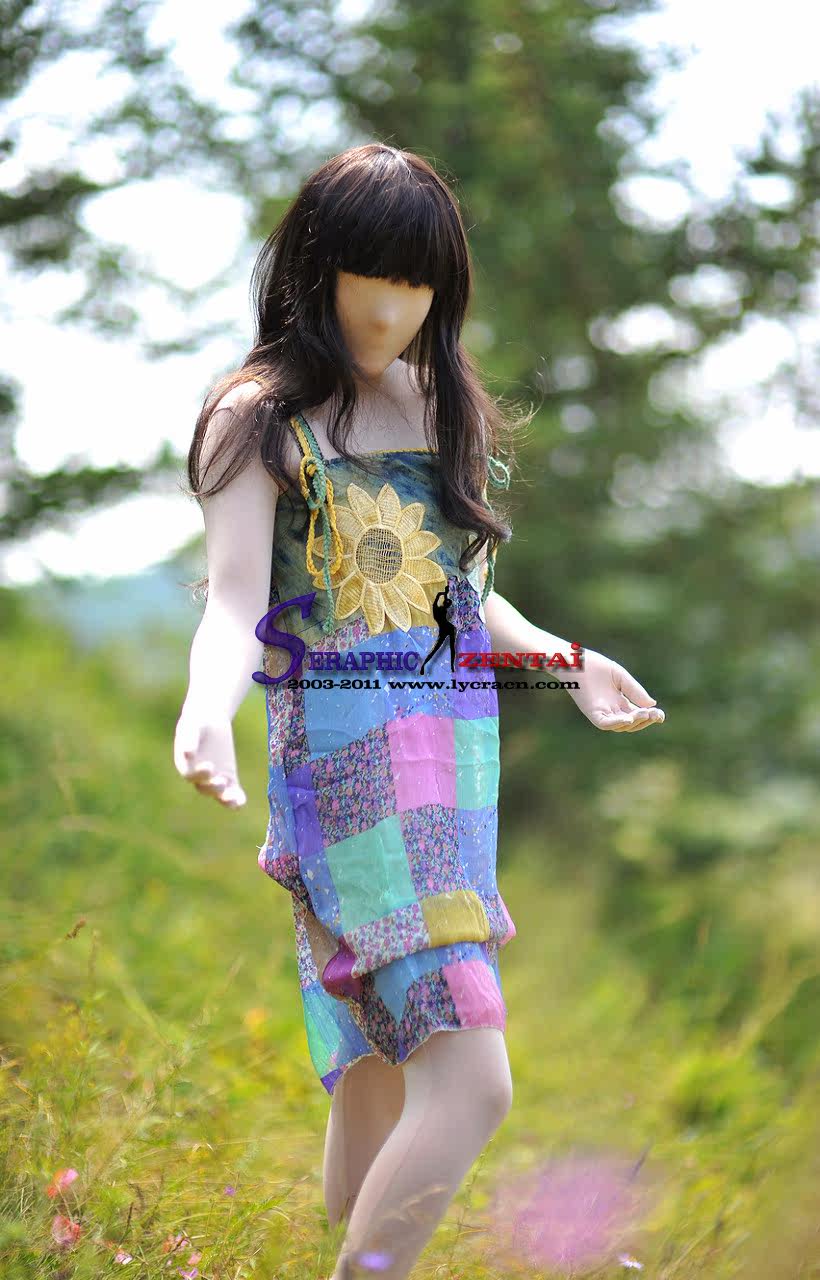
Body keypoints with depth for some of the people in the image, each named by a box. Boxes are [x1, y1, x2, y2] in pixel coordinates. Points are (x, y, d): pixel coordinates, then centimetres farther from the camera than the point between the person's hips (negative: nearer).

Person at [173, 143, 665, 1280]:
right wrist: (205, 714, -36)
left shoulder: (442, 401, 17)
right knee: (470, 1083, -17)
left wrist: (567, 657, 10)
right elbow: (235, 603, -16)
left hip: (456, 762, 7)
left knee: (377, 1080, 10)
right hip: (349, 761, -7)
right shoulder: (262, 416, -5)